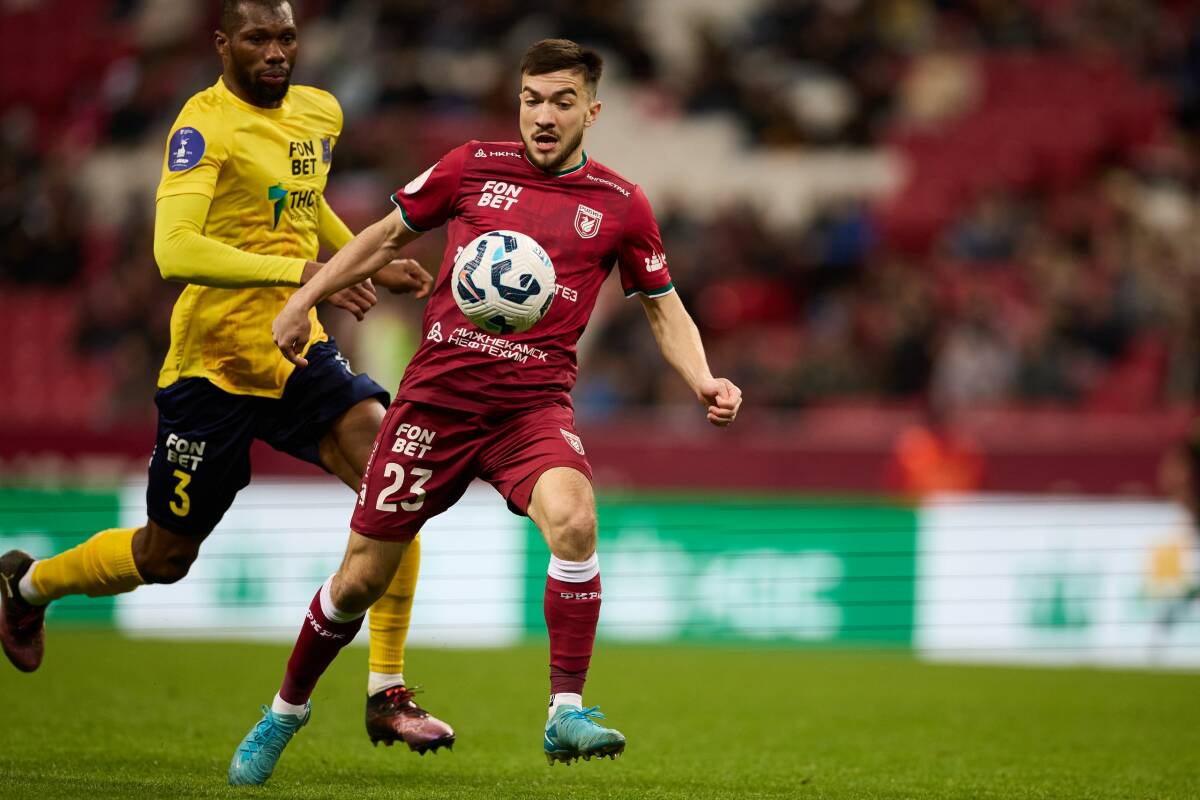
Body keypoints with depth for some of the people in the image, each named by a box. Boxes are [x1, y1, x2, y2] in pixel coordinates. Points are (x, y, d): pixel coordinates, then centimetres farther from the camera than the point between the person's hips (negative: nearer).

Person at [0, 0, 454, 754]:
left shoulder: (321, 112, 7)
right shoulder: (205, 125, -17)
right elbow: (175, 251, -31)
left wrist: (373, 265, 19)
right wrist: (301, 271, -36)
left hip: (299, 351, 6)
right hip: (215, 361, -6)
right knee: (165, 558, 8)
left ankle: (388, 697, -11)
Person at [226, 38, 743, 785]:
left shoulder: (620, 205, 3)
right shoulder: (473, 166, 3)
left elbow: (664, 308, 12)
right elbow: (387, 237, 16)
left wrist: (704, 382, -4)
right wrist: (303, 302, 11)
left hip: (535, 403, -1)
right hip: (436, 392, 1)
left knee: (573, 518, -32)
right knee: (363, 577, 4)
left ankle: (567, 714, -24)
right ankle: (286, 711, 29)